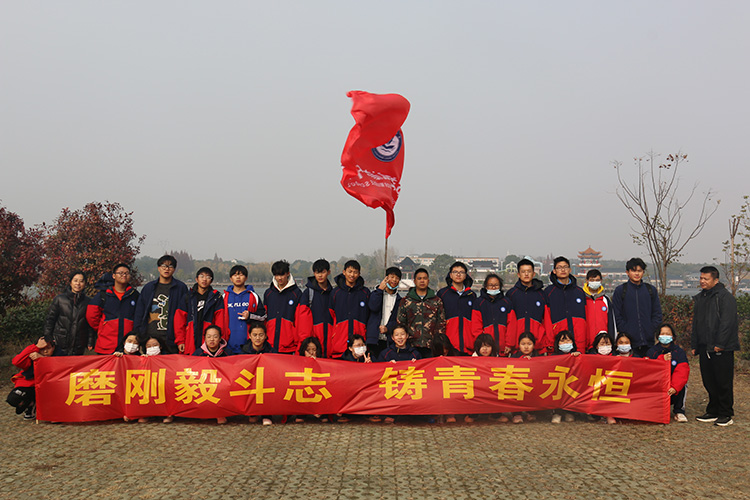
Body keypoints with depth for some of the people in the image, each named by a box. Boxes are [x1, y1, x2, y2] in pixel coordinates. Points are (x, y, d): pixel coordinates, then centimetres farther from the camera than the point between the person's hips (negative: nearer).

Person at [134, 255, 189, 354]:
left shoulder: (181, 288, 6)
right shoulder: (148, 287, 13)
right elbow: (139, 313, 13)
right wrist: (137, 337, 6)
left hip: (171, 338, -2)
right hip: (149, 336, 2)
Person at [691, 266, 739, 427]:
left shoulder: (725, 297, -8)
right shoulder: (700, 298, 17)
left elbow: (727, 322, -15)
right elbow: (696, 322, 22)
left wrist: (719, 344, -19)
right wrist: (694, 345, 16)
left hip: (722, 349, -8)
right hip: (704, 347, 8)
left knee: (723, 382, -2)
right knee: (709, 382, 11)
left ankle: (726, 415, 6)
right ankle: (713, 412, 21)